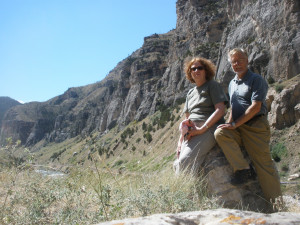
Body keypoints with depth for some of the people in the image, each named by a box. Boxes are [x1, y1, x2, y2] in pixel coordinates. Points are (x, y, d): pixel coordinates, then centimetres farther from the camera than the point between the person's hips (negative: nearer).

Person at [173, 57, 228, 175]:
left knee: (185, 160, -27)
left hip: (209, 128, -6)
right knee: (177, 164, -14)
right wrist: (180, 140, 11)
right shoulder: (190, 93, 26)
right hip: (191, 132, 6)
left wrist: (201, 129, -16)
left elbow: (220, 110, -7)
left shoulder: (212, 85, 7)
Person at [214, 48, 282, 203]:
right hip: (238, 129, 6)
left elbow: (255, 107, -13)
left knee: (264, 165, -7)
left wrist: (234, 124, -16)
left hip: (256, 127, -6)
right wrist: (229, 124, 7)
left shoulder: (256, 80, -3)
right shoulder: (232, 84, 19)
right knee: (220, 133, -23)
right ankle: (244, 169, -15)